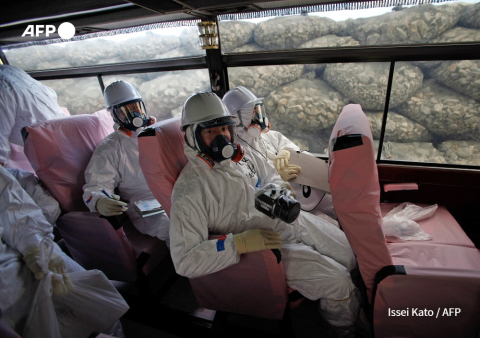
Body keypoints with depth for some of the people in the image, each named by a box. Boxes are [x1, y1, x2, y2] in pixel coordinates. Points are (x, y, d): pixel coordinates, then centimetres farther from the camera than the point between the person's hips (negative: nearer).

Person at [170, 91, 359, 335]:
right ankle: (344, 326, 23)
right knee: (338, 282, -11)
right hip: (273, 245, -6)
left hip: (299, 221, 7)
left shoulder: (243, 155, -2)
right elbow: (184, 260, -24)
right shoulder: (189, 189, -22)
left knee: (353, 257, 14)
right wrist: (238, 243, -32)